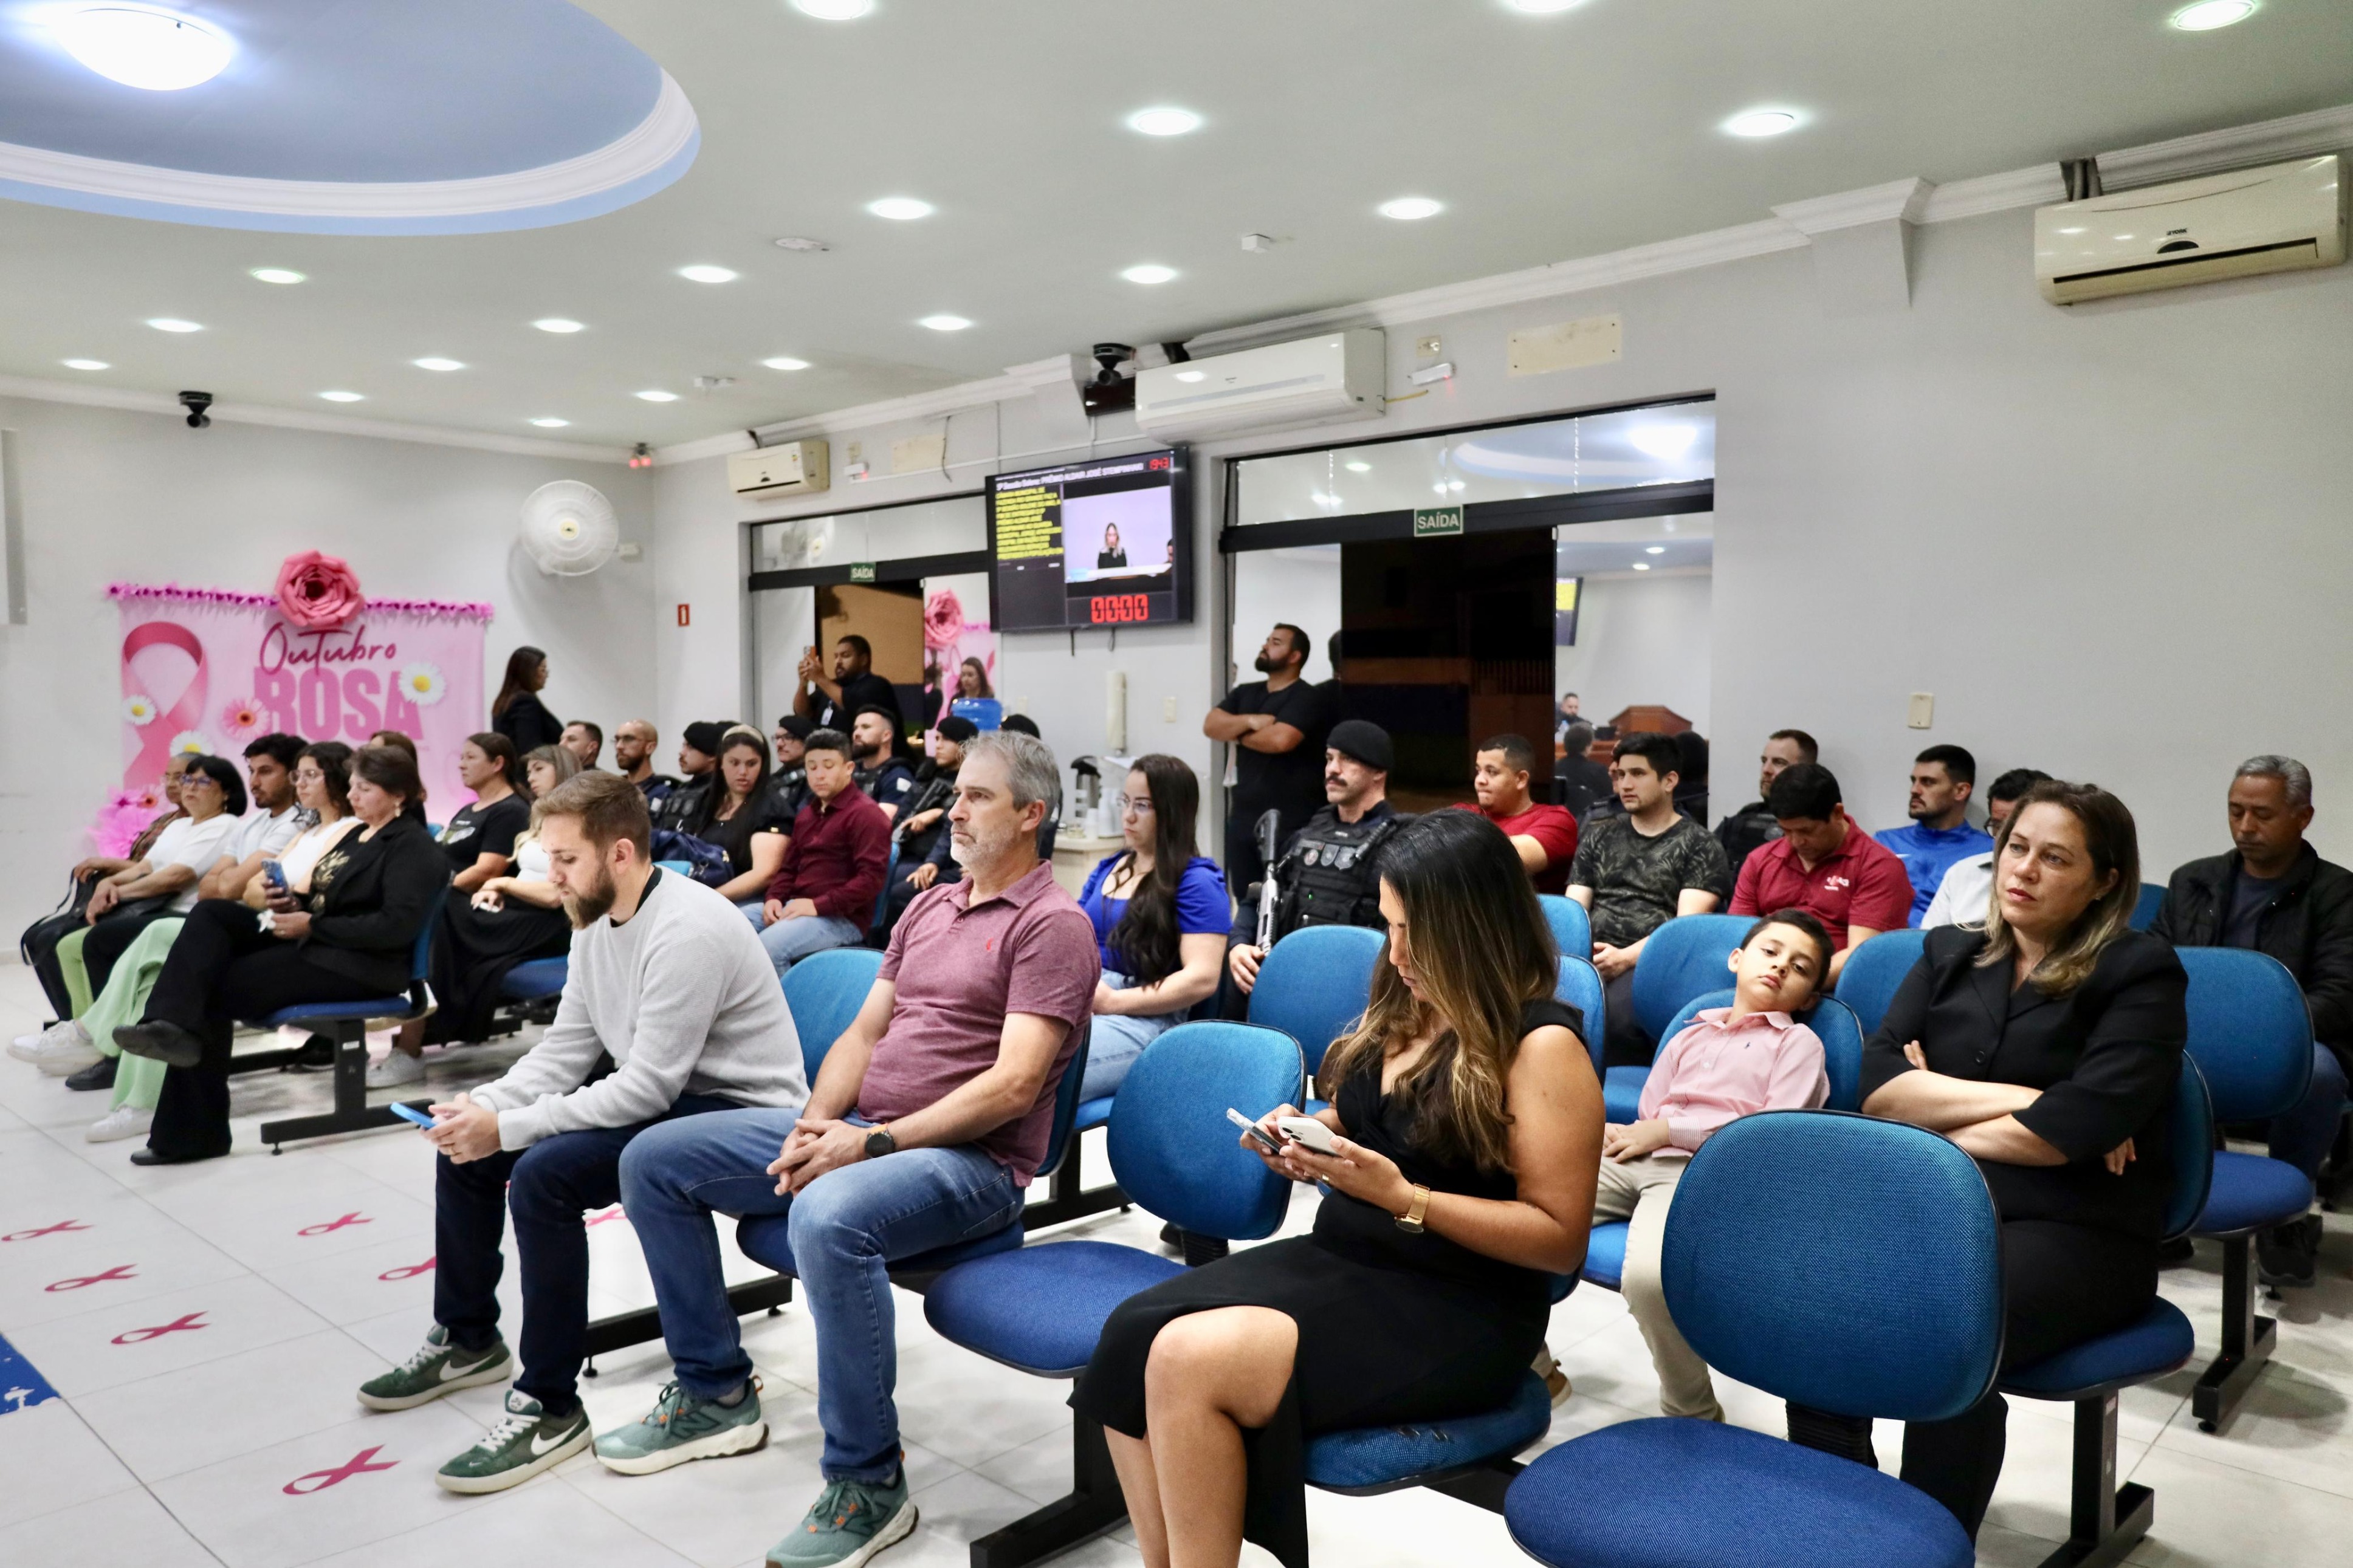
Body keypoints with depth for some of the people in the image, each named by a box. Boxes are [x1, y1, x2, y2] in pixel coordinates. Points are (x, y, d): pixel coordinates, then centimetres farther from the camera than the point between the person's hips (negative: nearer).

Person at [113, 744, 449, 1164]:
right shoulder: (356, 834, 22)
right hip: (311, 943, 9)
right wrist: (294, 905, 1)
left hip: (358, 966, -9)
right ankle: (174, 1026, -27)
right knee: (211, 913, -12)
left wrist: (311, 924, -17)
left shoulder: (413, 847, -8)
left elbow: (397, 926, -20)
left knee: (217, 987, -17)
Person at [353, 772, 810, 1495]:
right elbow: (563, 1052, 8)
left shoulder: (686, 930, -26)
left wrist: (507, 1128, -25)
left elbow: (647, 1087, -28)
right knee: (465, 1146, 8)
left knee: (543, 1174, -29)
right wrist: (483, 1106, -9)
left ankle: (550, 1409, -13)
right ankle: (466, 1339, 30)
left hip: (736, 1110, -10)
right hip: (657, 1091, 10)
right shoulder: (596, 921, 4)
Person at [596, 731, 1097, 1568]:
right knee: (654, 1160, 5)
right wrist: (817, 1124, -4)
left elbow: (1012, 1086, -19)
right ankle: (715, 1392, 18)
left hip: (969, 1157, -9)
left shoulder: (1053, 925, -9)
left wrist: (871, 1144, -22)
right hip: (855, 1128, 9)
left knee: (828, 1218, -40)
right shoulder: (929, 907, 17)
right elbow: (865, 1032, 16)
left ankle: (867, 1486, -20)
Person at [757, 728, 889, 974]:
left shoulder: (866, 814, -8)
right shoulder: (807, 814, 21)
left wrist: (818, 905, -22)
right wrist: (775, 898, 5)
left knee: (768, 945, -31)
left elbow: (871, 878, -17)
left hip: (842, 917, -9)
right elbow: (789, 866, 27)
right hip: (796, 907, 9)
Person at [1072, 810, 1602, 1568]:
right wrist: (1305, 1136, 1)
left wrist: (1402, 1198, -22)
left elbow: (1562, 1240, -15)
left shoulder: (1542, 1045, -13)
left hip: (1458, 1314, -8)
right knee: (1132, 1332, -16)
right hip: (1340, 1260, 8)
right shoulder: (1403, 1007, 9)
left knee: (1191, 1360, -26)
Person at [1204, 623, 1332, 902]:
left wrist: (1237, 734, -4)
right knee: (1245, 902, 10)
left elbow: (1280, 739, -23)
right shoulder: (1245, 693, 16)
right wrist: (1251, 721, -14)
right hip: (1243, 818, 7)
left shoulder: (1307, 697, -7)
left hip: (1290, 822, -7)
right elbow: (1211, 725, 3)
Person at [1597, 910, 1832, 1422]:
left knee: (1649, 1274, -37)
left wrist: (1670, 1129, -6)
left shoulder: (1798, 1041, 13)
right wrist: (1620, 1134, -4)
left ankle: (1692, 1413, -8)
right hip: (1638, 1161, 5)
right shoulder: (1690, 1036, 27)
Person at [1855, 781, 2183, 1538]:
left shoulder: (2140, 973, -1)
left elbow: (2073, 1130, -14)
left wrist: (1934, 1116, -2)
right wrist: (2017, 1098, -9)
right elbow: (1877, 1085, 1)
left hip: (2073, 1229, -4)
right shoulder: (1949, 954, 13)